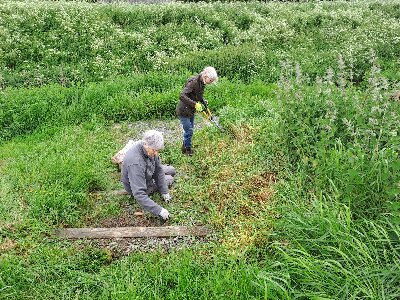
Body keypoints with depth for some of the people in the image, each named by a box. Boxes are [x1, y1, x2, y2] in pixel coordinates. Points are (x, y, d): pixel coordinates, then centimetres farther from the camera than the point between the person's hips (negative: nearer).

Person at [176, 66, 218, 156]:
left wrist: (203, 101, -3)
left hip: (191, 111, 9)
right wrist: (195, 104, -39)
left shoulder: (202, 83, 1)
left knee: (189, 130, 17)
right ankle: (188, 150, 13)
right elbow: (182, 96, -35)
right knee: (189, 131, -4)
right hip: (183, 111, -9)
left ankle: (184, 147, 34)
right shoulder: (193, 82, -26)